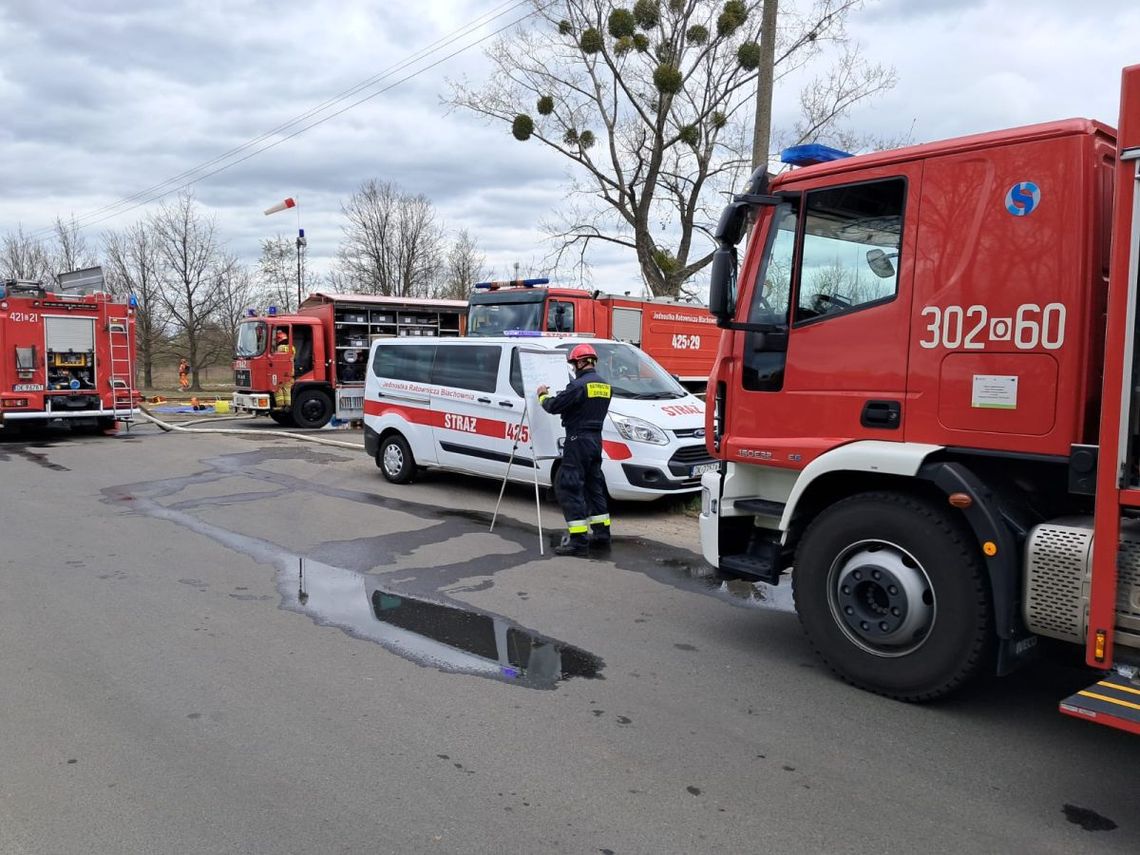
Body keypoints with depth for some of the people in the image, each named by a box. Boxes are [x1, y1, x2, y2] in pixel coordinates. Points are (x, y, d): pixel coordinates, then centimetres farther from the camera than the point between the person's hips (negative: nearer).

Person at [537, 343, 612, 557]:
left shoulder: (579, 385, -17)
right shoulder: (605, 386, 10)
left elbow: (554, 406, -14)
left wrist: (543, 396, 6)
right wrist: (563, 396, 19)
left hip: (578, 441, -9)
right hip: (595, 439, 9)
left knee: (569, 489, -5)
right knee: (594, 487, 17)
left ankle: (578, 542, -7)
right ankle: (601, 536, 23)